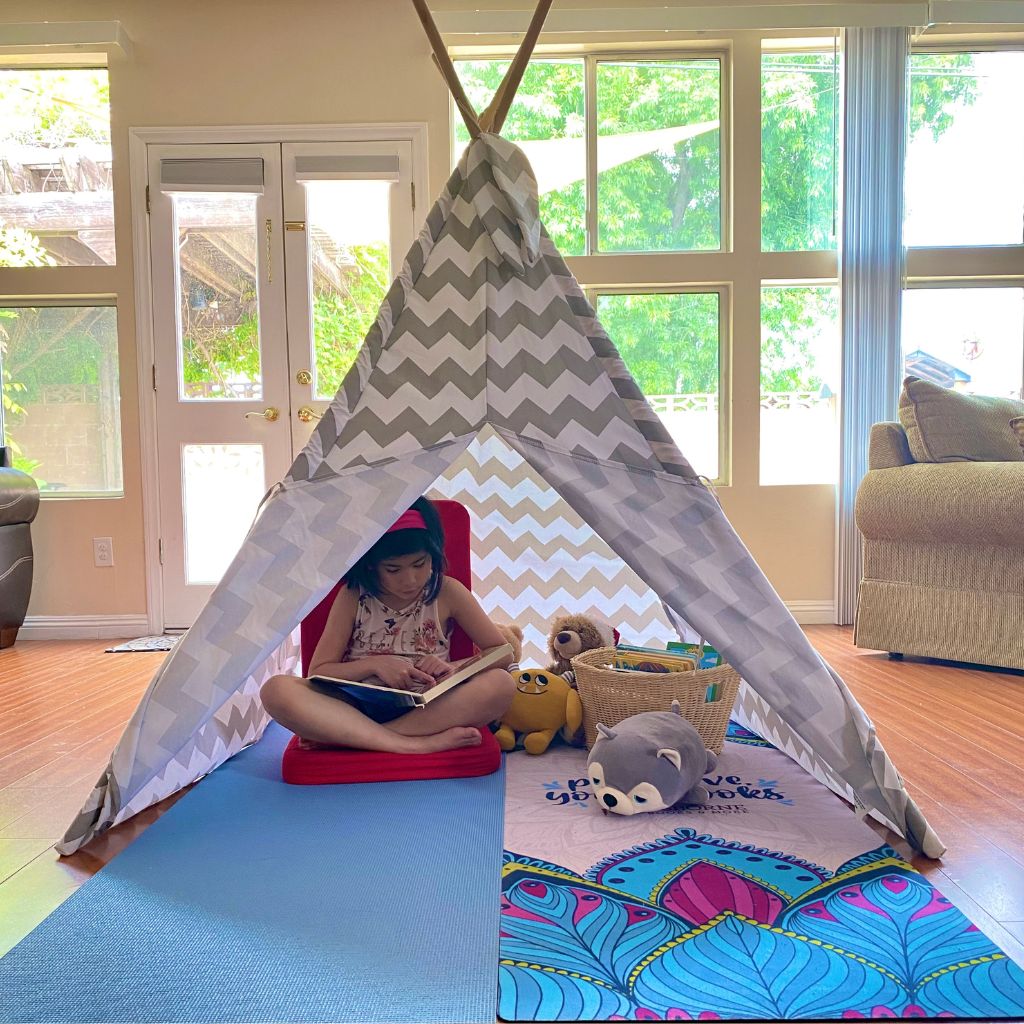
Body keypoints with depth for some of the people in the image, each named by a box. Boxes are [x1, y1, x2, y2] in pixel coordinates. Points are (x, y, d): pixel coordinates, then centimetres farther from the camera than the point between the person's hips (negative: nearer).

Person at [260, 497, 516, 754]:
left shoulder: (447, 592, 1)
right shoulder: (352, 597, 3)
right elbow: (318, 672, 3)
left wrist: (452, 669, -14)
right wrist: (374, 664, -13)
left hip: (428, 712, 0)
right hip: (358, 711, 0)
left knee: (501, 684, -29)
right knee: (276, 689, -26)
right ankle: (414, 745, -32)